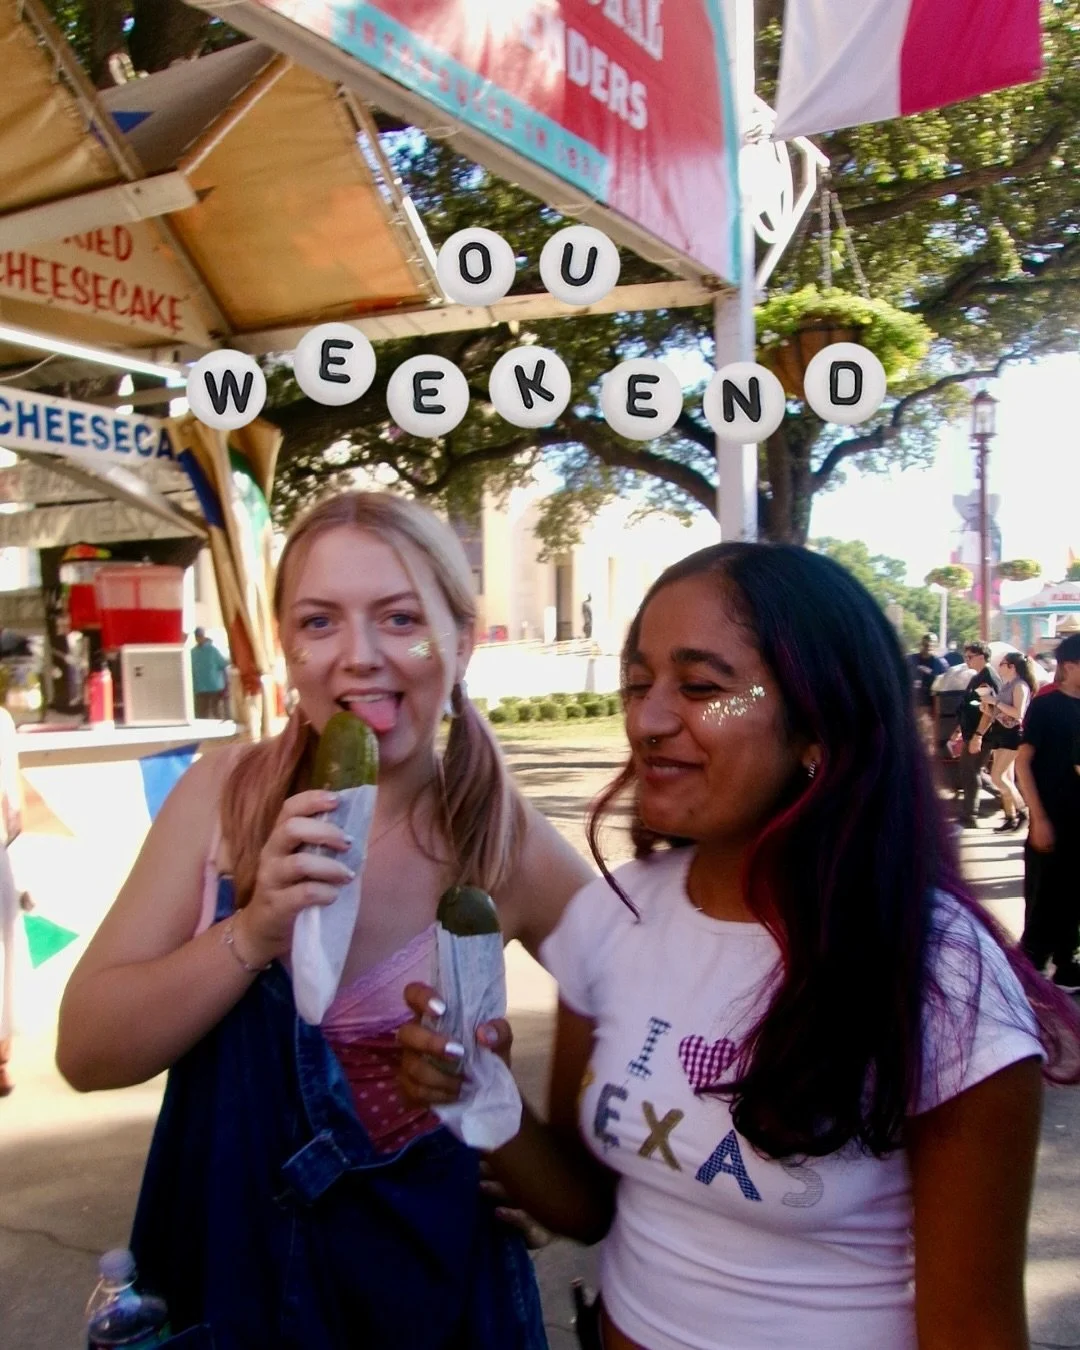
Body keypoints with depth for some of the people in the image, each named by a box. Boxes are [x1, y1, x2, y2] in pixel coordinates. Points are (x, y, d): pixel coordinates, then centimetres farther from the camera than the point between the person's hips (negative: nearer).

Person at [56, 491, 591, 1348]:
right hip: (227, 1258, 2)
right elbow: (85, 1052, -13)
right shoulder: (223, 794, -12)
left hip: (427, 1276, -1)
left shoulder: (508, 843, -17)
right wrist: (253, 934, -27)